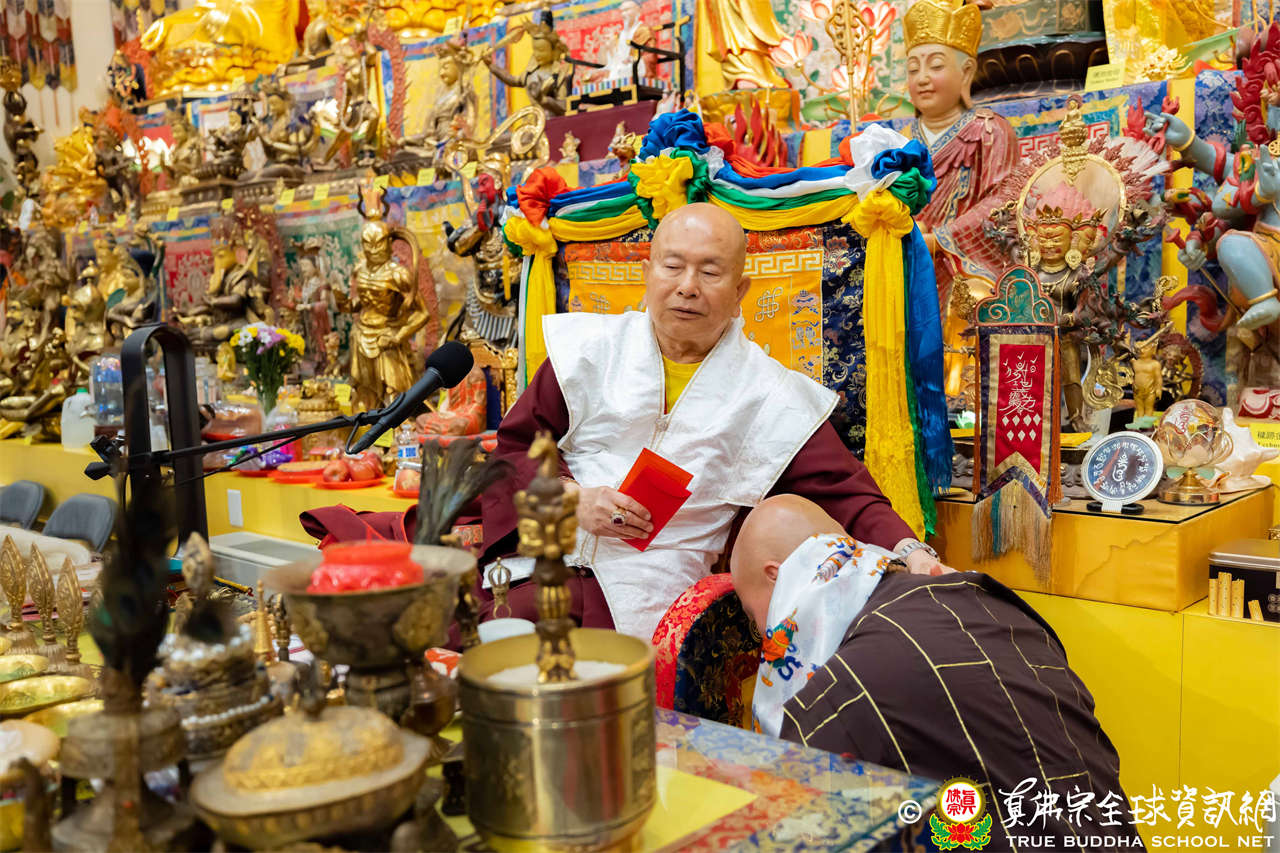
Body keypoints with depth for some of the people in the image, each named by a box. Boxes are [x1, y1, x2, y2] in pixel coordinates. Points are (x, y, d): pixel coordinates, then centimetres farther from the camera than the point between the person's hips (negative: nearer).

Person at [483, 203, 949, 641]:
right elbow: (513, 446, 11)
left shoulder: (771, 398, 3)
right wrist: (571, 497, -8)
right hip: (543, 556, 3)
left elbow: (845, 493, -1)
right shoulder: (588, 349, 8)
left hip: (648, 595, -2)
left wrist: (909, 551, -20)